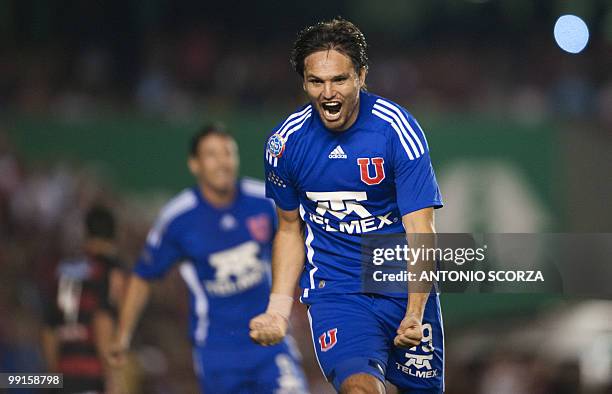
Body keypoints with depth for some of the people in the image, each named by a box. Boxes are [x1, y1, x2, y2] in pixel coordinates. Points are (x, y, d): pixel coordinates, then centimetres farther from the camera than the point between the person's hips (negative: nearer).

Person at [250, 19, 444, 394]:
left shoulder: (397, 129, -12)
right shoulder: (286, 142, -3)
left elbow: (420, 231, -16)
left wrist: (415, 313, -29)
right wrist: (278, 307, 2)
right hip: (333, 290, 0)